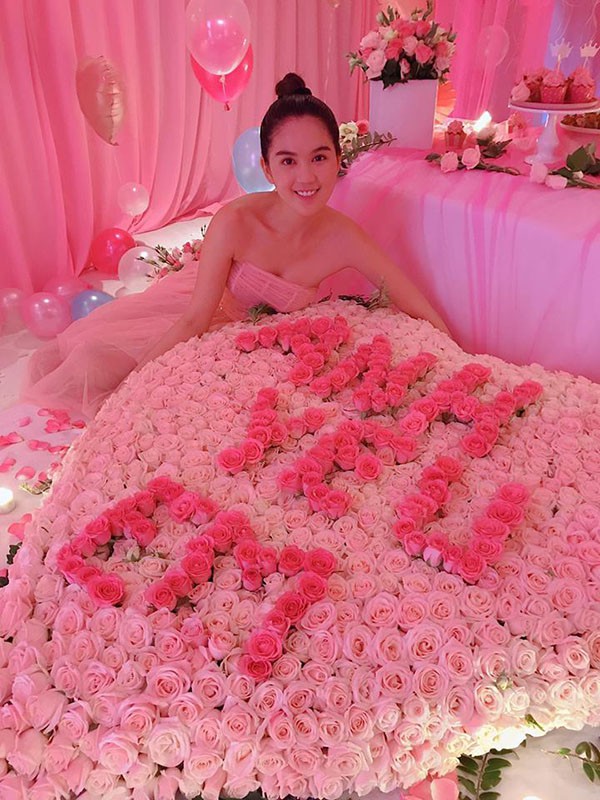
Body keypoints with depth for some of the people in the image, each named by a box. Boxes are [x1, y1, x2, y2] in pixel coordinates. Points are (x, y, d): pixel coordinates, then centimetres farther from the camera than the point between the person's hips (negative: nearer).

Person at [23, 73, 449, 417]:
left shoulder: (345, 239, -29)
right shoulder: (235, 222, -33)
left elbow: (425, 316, -22)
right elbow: (195, 318, -25)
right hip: (197, 302, 0)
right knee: (96, 356, -7)